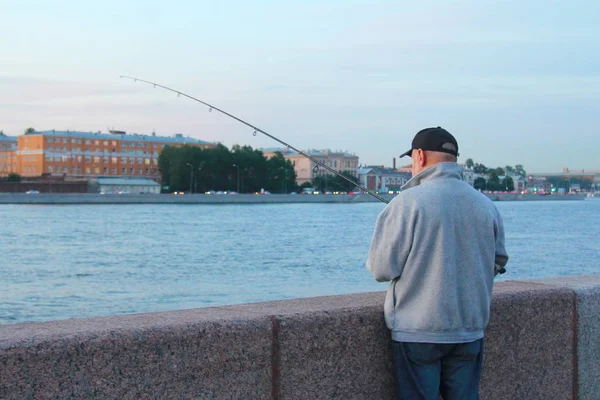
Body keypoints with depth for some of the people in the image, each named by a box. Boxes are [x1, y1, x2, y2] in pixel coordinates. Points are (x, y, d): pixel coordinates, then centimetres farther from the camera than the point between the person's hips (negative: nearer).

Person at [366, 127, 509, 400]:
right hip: (470, 330, 5)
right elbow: (498, 262, 13)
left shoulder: (407, 202, -12)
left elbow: (382, 268, -12)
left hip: (418, 332, -5)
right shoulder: (486, 205, 3)